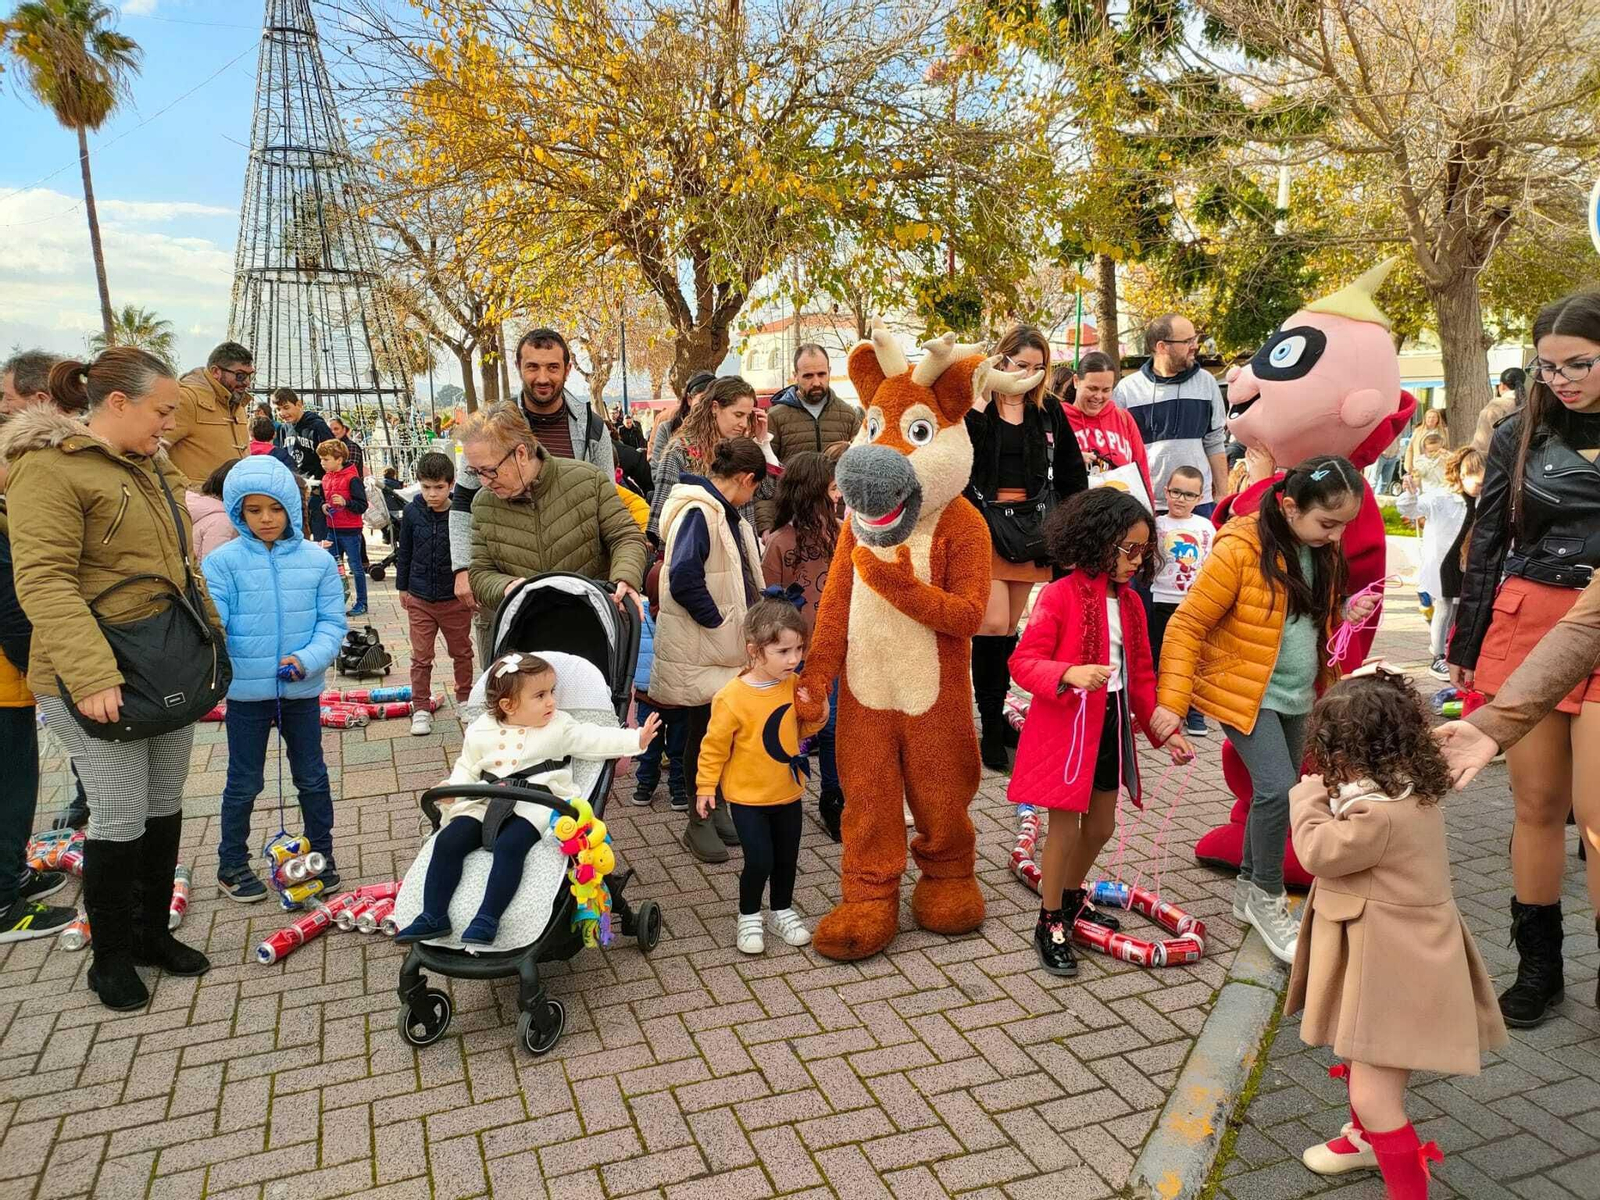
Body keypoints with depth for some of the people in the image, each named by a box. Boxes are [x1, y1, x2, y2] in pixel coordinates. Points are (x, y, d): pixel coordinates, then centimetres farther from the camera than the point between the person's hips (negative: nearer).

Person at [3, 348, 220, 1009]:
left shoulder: (149, 466, 12)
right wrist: (92, 675, -29)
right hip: (103, 682, -8)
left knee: (165, 809, 16)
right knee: (121, 819, 2)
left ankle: (153, 932, 33)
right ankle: (111, 958, 22)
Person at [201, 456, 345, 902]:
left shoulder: (317, 559, -4)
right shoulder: (223, 562, -8)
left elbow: (332, 622, -3)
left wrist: (307, 659, -19)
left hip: (302, 690, 2)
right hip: (246, 692, -1)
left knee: (312, 777, 15)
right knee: (244, 783, 13)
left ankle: (322, 855, 31)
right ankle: (232, 864, 31)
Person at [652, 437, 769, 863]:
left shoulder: (730, 514, 13)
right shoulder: (698, 513, -18)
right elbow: (683, 579, -28)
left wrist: (748, 619, 10)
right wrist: (718, 622, -20)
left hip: (730, 648, 9)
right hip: (700, 650, -9)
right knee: (703, 734, 4)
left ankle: (717, 810, 29)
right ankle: (699, 822, 18)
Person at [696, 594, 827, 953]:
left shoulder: (795, 687, -5)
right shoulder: (732, 697, -21)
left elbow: (807, 729, 8)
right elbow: (715, 745, -11)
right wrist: (706, 785, -8)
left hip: (788, 792, 5)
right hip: (747, 795, -5)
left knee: (787, 857, 15)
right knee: (759, 860, -6)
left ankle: (782, 910, 37)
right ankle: (748, 916, 19)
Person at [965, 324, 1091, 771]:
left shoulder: (1049, 411, 10)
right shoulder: (972, 409, -1)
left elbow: (1071, 473, 13)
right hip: (985, 526, -4)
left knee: (1009, 628, 9)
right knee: (993, 625, -11)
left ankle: (998, 715, 21)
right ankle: (989, 727, -1)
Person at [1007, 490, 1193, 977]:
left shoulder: (1130, 601, 7)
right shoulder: (1060, 596, -15)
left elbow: (1141, 674, 13)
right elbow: (1023, 661, -18)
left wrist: (1163, 729, 7)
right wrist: (1069, 674, -35)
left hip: (1112, 724, 7)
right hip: (1065, 725, -7)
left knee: (1102, 826, 18)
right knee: (1065, 827, 1)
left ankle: (1071, 896, 41)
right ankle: (1050, 924, 19)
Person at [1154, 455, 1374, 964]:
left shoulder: (1324, 550, 1)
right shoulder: (1240, 550, -21)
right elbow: (1187, 625, -18)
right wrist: (1171, 703, -20)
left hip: (1296, 696, 7)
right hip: (1244, 693, -7)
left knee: (1277, 793, 13)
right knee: (1278, 789, -16)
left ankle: (1249, 889, 32)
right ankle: (1268, 898, 6)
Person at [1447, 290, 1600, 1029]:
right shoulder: (1520, 435, 5)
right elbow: (1486, 546, 9)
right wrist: (1465, 646, 9)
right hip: (1526, 626, 2)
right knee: (1537, 806, 9)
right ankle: (1537, 965, 23)